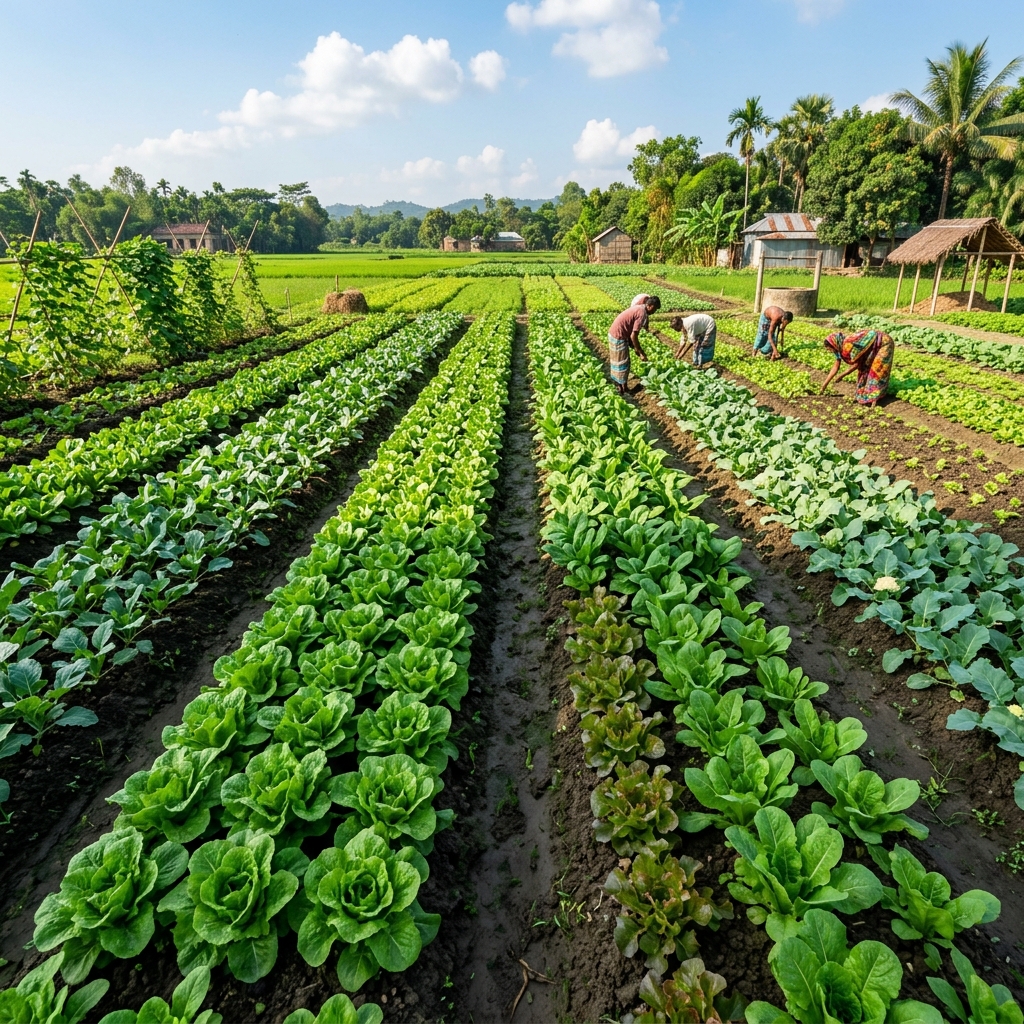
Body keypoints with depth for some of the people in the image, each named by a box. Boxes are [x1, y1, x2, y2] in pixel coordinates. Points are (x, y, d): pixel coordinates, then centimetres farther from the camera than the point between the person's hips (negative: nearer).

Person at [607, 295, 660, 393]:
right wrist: (641, 353, -12)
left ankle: (619, 387, 28)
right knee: (622, 364, 1)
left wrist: (635, 347, 18)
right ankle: (622, 391, 11)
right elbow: (633, 336, -20)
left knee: (619, 363, 18)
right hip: (618, 336, -10)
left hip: (614, 333, 10)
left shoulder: (639, 308, 12)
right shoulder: (642, 314, -18)